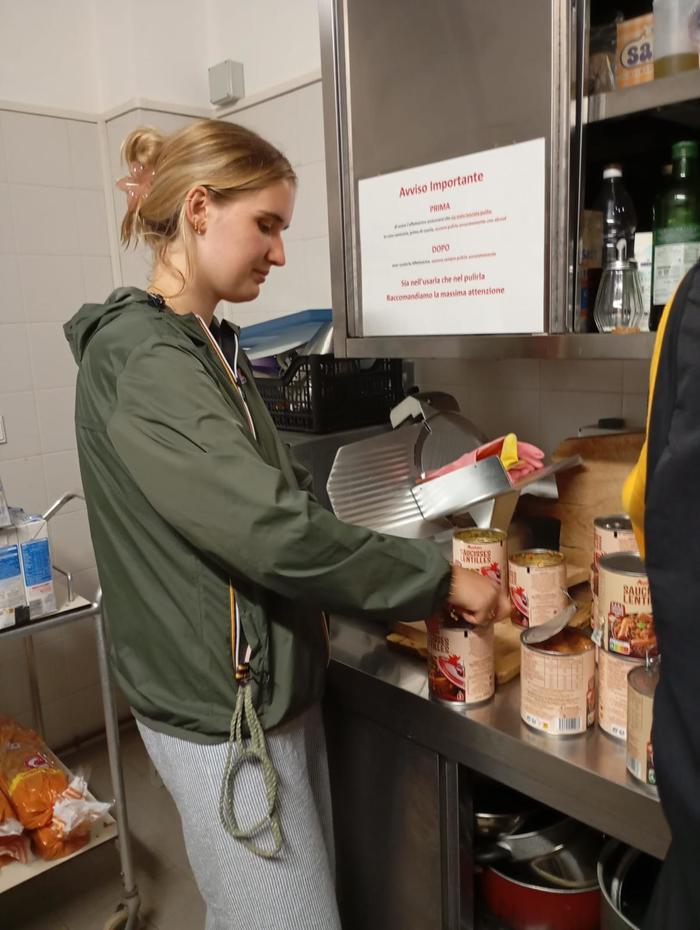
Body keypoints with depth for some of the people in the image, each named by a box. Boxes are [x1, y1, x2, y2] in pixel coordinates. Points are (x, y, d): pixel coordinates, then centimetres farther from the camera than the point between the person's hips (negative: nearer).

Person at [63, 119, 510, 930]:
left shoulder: (205, 347, 10)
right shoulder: (139, 361, -20)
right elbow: (273, 529, -27)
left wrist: (412, 582, 6)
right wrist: (438, 580, -16)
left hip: (275, 685, 9)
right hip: (223, 713, -9)